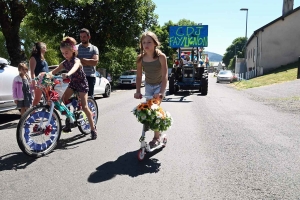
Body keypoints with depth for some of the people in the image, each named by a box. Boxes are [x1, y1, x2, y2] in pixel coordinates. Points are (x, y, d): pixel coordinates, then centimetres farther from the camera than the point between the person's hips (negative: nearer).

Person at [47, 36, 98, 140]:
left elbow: (74, 68, -45)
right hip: (72, 83, 7)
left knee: (84, 107, -11)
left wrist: (68, 74, -66)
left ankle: (93, 128, 0)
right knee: (63, 99, -13)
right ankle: (68, 122, 2)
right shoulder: (64, 63, -1)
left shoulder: (76, 61, -21)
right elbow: (54, 71, -8)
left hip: (82, 83, -6)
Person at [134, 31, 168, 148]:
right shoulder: (140, 58, -15)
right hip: (148, 85, 4)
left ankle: (156, 137, 3)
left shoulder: (161, 57, -26)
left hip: (159, 85, -4)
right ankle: (157, 131, 31)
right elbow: (139, 76, -11)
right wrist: (138, 91, -21)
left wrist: (162, 92, -40)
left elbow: (165, 76, -30)